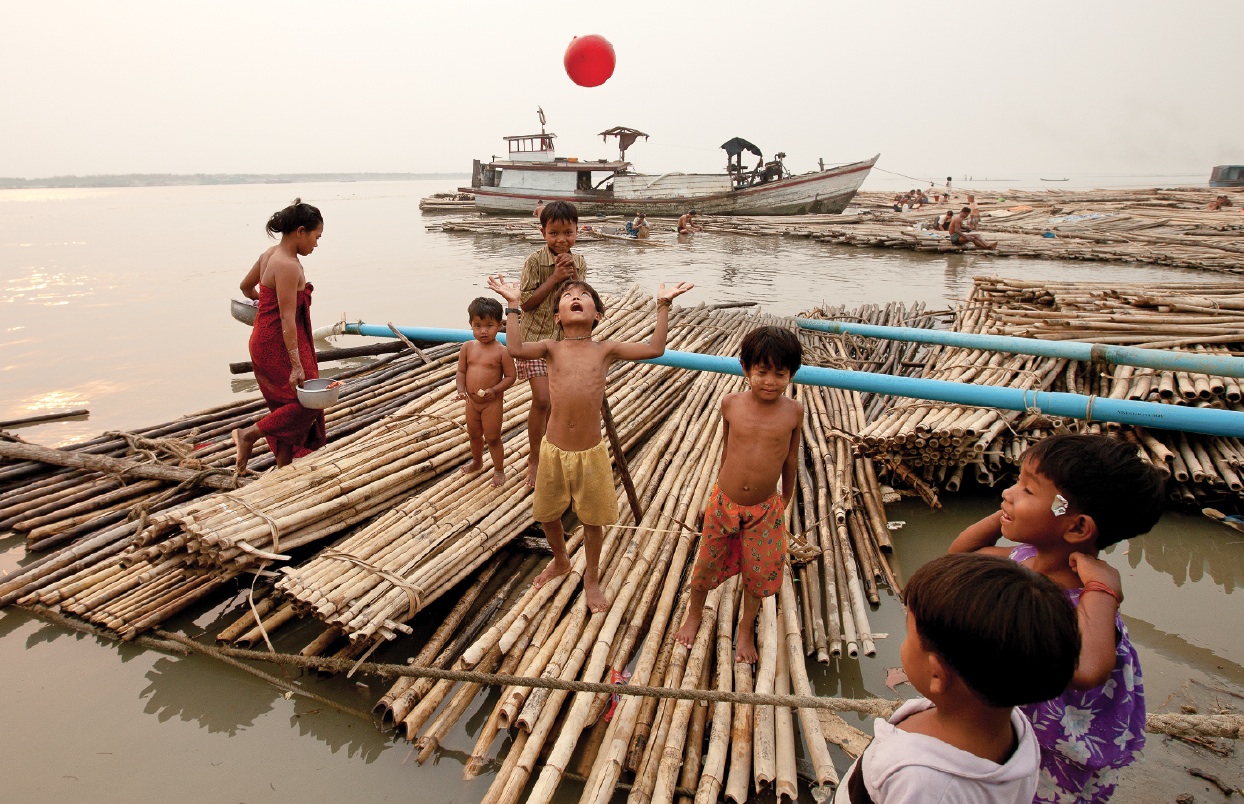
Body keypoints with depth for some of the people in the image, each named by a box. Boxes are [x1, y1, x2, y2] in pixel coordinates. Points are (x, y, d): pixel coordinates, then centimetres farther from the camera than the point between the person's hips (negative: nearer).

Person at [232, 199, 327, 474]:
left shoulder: (270, 255, 7)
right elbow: (287, 319, -25)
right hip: (278, 345, -10)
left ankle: (283, 469, 24)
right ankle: (249, 434, 3)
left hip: (265, 342, 10)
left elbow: (246, 286, 23)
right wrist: (296, 366, -26)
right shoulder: (288, 266, -21)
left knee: (289, 410, 16)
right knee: (308, 402, 0)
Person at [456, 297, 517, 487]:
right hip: (472, 401, 5)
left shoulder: (502, 351, -16)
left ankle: (499, 469, 26)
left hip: (492, 402, -5)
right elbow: (461, 371, 2)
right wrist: (461, 390, -13)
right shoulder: (468, 347, -4)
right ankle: (477, 461, 48)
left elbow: (510, 376, -13)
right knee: (474, 435, 24)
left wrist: (495, 390, -26)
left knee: (492, 438, 6)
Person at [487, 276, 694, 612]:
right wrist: (513, 304, -16)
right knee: (547, 514, 20)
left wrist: (663, 305, -10)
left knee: (593, 520, 15)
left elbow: (654, 349, -9)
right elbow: (516, 348, -18)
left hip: (591, 452, -1)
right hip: (554, 450, 1)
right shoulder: (552, 348, 1)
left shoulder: (606, 349, 0)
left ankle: (591, 577, 40)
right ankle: (560, 562, 50)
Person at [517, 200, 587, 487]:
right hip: (536, 337, -4)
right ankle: (534, 458, 6)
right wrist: (554, 278, -22)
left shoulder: (579, 263, 1)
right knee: (542, 399, -12)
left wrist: (573, 277, -16)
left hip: (566, 338, 4)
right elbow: (526, 302, -15)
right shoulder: (535, 262, -13)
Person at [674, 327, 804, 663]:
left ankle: (746, 628, 41)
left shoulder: (793, 411, -12)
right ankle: (694, 614, 45)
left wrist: (786, 498, 12)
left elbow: (791, 457, 2)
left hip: (765, 509, 0)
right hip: (724, 502, 1)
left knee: (758, 572, 14)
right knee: (708, 562, 16)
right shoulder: (731, 404, -11)